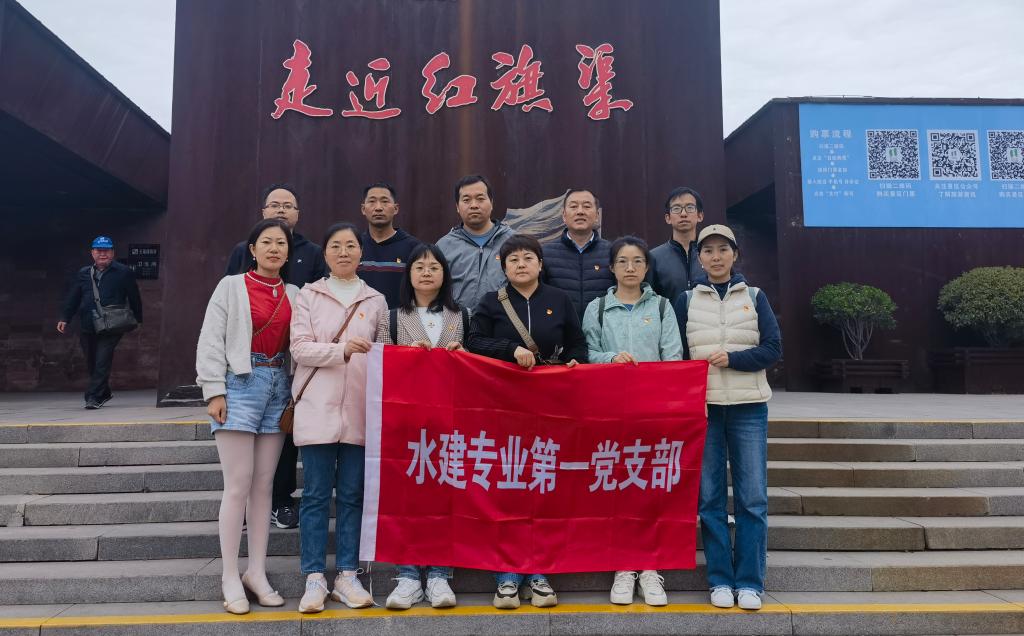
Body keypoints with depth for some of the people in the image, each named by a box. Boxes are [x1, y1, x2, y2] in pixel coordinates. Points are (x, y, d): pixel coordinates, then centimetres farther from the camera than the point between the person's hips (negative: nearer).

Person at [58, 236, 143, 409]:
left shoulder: (123, 272, 2)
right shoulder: (83, 274, 13)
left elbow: (134, 297, 6)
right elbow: (72, 298, 12)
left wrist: (138, 320, 8)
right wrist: (64, 318, 2)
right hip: (87, 328, 5)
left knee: (102, 362, -12)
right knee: (91, 364, 12)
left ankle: (93, 397, -10)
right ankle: (104, 393, 30)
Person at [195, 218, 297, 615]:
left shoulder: (293, 294, 13)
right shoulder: (231, 286, 2)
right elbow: (211, 341, -3)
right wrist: (214, 391, -11)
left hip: (278, 388, 4)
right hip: (240, 385, -4)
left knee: (264, 485, 7)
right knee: (238, 486, -4)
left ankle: (256, 573, 15)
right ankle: (230, 578, 6)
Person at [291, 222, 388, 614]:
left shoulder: (375, 300, 12)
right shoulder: (308, 296, 6)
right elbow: (300, 348, -4)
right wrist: (343, 350, -20)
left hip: (359, 410, 2)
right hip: (317, 407, -1)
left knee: (352, 494, 6)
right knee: (316, 494, 2)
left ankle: (347, 576, 14)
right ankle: (315, 578, 9)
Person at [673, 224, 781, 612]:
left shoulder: (755, 297, 8)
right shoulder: (686, 300, 9)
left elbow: (773, 349, 1)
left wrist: (730, 358, -14)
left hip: (748, 408, 0)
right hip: (701, 407, 0)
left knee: (753, 497, -2)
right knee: (710, 497, 2)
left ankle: (749, 582, 8)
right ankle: (720, 580, 11)